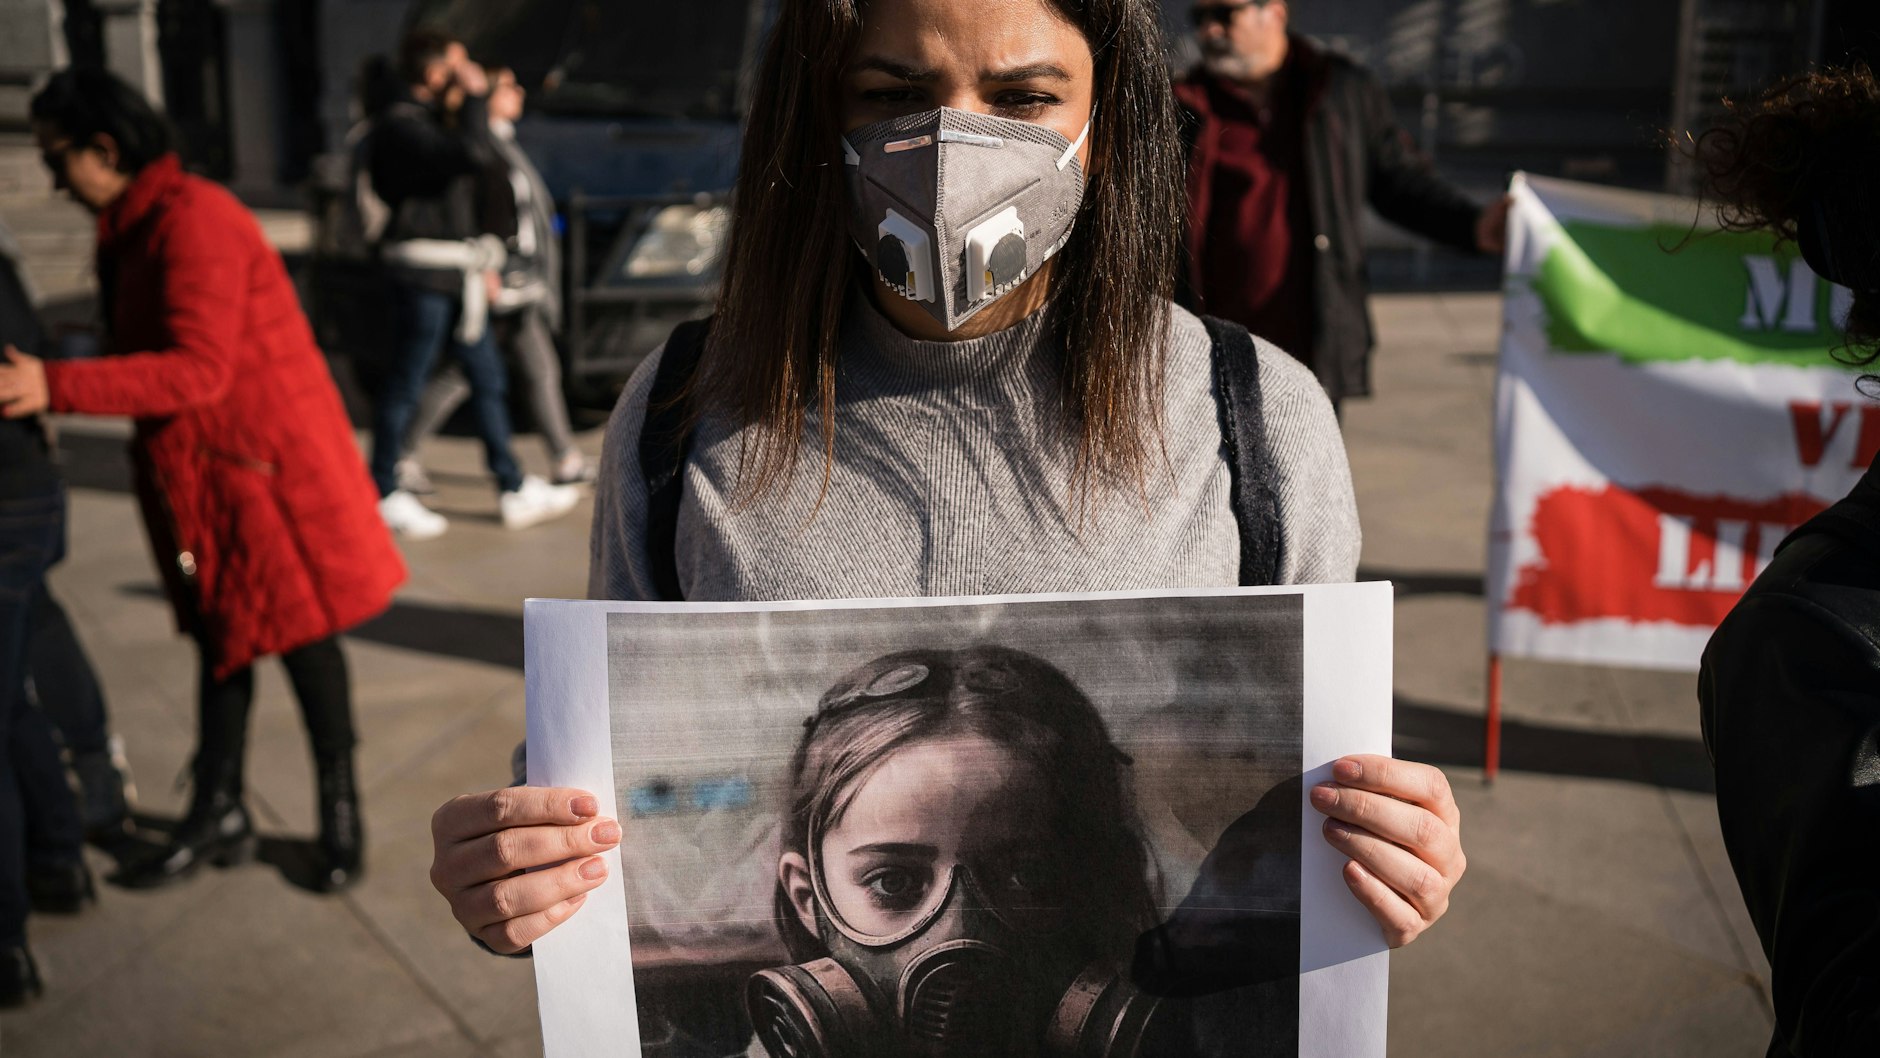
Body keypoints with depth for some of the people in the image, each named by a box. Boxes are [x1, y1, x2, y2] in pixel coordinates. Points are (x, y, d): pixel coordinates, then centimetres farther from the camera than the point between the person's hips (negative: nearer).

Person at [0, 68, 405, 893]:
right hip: (197, 469, 9)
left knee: (299, 631, 4)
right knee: (222, 634, 16)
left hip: (261, 461, -9)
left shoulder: (192, 220, -21)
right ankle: (218, 814, 28)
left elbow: (198, 370, -29)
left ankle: (340, 812, 20)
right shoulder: (128, 230, 10)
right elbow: (144, 353, 13)